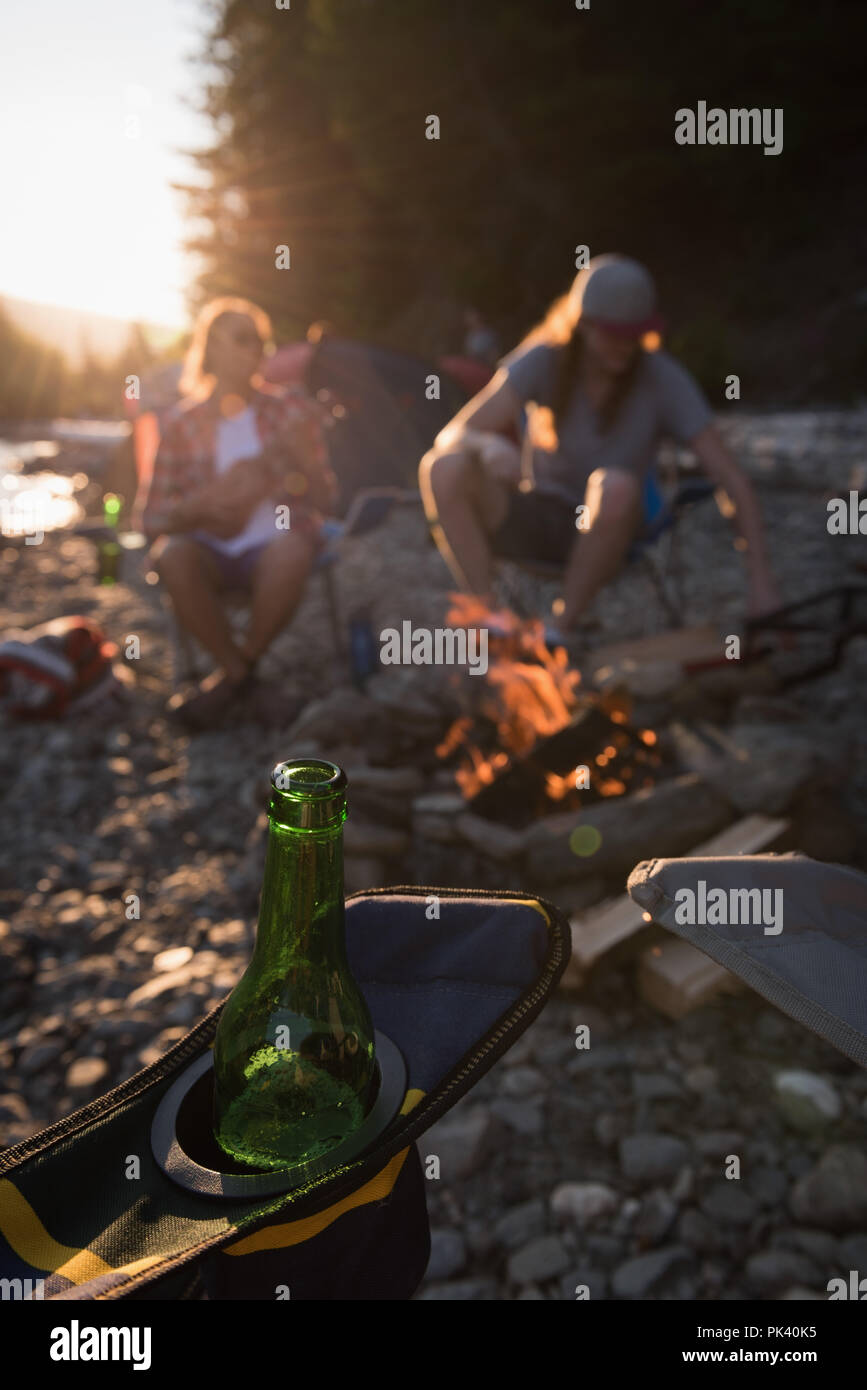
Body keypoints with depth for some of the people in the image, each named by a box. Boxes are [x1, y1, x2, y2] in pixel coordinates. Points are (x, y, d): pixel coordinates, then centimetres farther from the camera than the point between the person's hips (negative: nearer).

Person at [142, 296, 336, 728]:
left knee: (291, 551, -36)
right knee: (171, 554, -33)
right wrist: (203, 502, -20)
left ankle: (231, 676, -16)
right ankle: (239, 673, -16)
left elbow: (325, 500, 0)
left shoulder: (291, 409, 3)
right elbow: (153, 520, 0)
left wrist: (294, 459, -19)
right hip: (213, 553, 1)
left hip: (274, 545, 0)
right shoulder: (185, 424, 2)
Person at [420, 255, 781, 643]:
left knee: (615, 487, -38)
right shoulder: (544, 360, -12)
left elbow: (733, 480, -15)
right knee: (443, 469, -28)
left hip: (600, 533, -1)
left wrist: (762, 581, -23)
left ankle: (565, 623, -17)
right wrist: (491, 445, -42)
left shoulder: (664, 379, -14)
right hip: (535, 519, 1)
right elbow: (453, 435, -18)